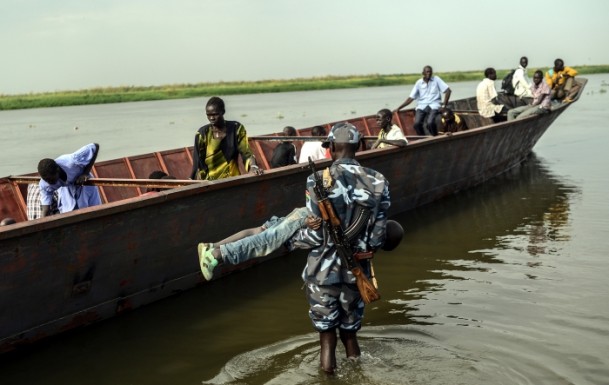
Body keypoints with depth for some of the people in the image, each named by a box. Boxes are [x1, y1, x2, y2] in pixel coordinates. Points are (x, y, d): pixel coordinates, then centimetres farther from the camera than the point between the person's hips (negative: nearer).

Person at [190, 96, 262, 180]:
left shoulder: (236, 129, 2)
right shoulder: (202, 134, 1)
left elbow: (246, 152, -4)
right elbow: (198, 164, 0)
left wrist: (253, 166, -25)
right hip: (209, 182, -1)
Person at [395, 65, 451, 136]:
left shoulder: (436, 79, 6)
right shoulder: (419, 83, 10)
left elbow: (448, 91, 0)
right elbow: (411, 98, 9)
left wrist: (444, 105, -8)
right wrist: (399, 108, 2)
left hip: (434, 106, -2)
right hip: (422, 106, 2)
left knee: (430, 123, -31)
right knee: (417, 124, -26)